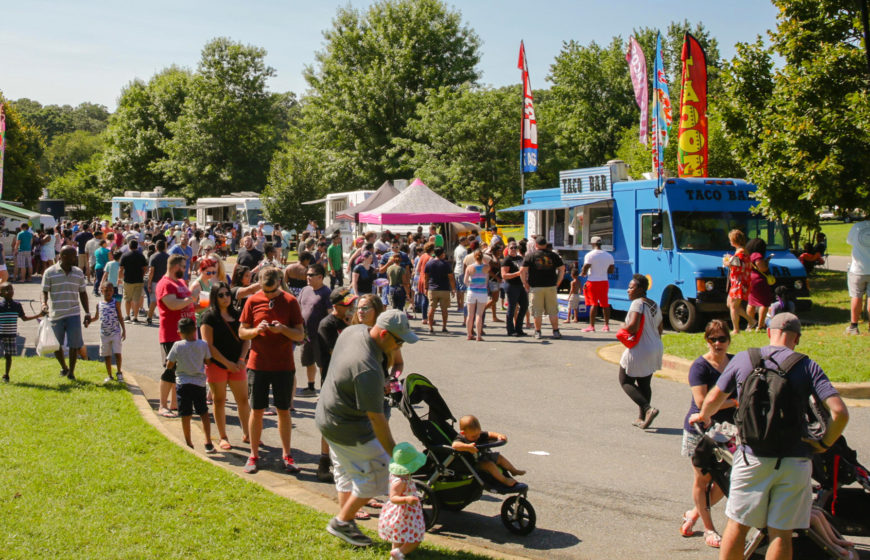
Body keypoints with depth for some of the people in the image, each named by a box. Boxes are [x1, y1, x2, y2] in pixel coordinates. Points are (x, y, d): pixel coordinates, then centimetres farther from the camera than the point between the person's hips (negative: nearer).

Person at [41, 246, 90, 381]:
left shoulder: (78, 273, 7)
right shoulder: (50, 273, -3)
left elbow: (82, 293, 13)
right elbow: (44, 291, -1)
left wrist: (87, 313, 10)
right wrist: (44, 304, -21)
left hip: (73, 314, 1)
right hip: (55, 315, -1)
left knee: (74, 344, -3)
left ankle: (71, 372, 12)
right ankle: (64, 367, 34)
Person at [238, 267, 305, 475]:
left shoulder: (290, 301, -2)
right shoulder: (253, 301, 0)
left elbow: (300, 335, -2)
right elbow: (242, 332, 4)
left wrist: (283, 329, -20)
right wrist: (256, 330, -16)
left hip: (284, 365, 0)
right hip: (258, 364, 0)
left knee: (284, 410, 7)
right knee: (256, 410, 4)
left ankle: (287, 455, 18)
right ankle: (253, 455, 15)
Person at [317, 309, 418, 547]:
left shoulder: (354, 330, -6)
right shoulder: (369, 370, -33)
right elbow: (376, 418, -28)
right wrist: (395, 453, -20)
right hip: (347, 428, -10)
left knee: (347, 473, 21)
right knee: (377, 472, 3)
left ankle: (342, 525, 31)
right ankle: (342, 522, 14)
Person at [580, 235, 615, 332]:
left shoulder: (590, 255, -11)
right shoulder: (609, 255, 7)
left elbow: (584, 270, -14)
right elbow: (611, 270, 12)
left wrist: (582, 274, 7)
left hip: (593, 281, -5)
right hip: (604, 281, 5)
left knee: (593, 304, -4)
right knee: (605, 304, 10)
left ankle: (591, 326, -4)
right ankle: (606, 325, 15)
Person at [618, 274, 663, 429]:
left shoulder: (637, 303, -16)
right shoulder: (654, 305, 11)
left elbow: (633, 326, -29)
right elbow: (659, 329, 17)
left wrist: (624, 331, -9)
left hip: (639, 351, -9)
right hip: (656, 349, 9)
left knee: (625, 381, 3)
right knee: (644, 384, 16)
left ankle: (647, 409, -12)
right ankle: (642, 417, 18)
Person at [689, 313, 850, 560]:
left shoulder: (742, 359, 1)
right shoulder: (807, 366, -4)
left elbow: (713, 399, 11)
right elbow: (840, 412, -13)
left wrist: (703, 416, 32)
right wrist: (824, 444, 2)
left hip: (752, 458, 1)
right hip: (794, 462, -1)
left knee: (738, 525, 12)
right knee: (781, 533, 6)